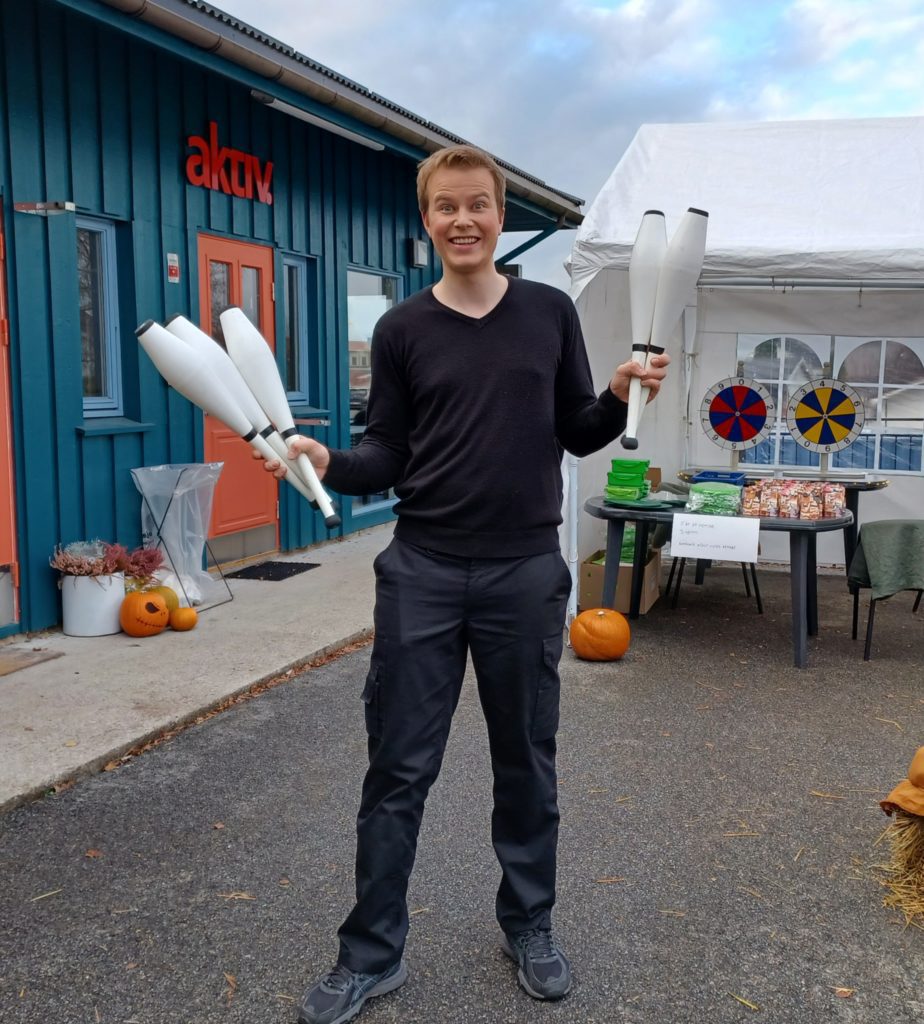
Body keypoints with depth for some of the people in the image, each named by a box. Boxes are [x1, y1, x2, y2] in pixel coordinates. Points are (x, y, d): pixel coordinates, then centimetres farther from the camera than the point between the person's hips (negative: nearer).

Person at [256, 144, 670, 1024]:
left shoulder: (550, 312, 5)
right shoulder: (402, 329, 3)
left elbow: (577, 436, 8)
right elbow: (388, 456, 2)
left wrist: (620, 397, -11)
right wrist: (328, 463, -16)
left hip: (526, 572, 1)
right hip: (422, 572, 0)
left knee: (526, 764, 13)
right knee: (397, 769, 4)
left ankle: (529, 926, 33)